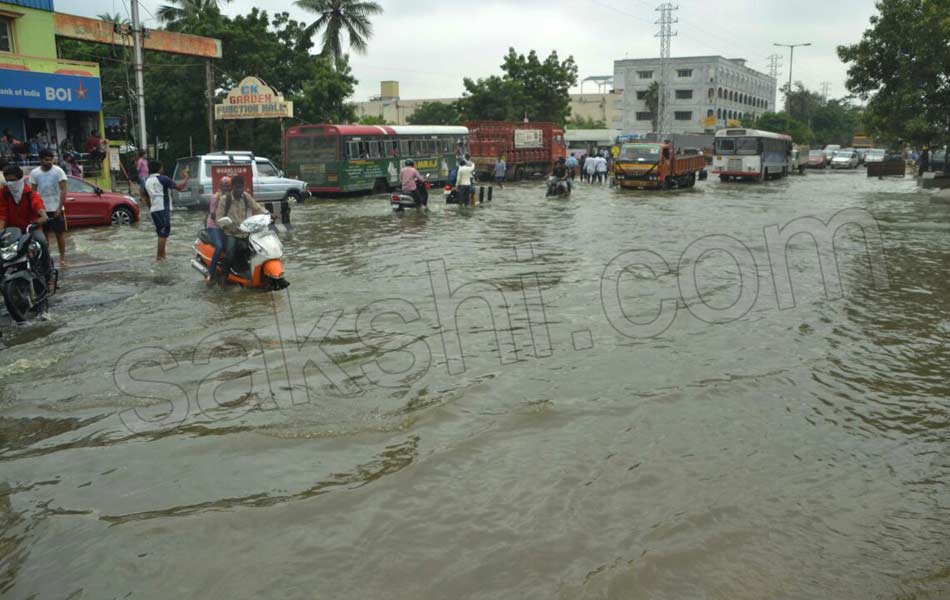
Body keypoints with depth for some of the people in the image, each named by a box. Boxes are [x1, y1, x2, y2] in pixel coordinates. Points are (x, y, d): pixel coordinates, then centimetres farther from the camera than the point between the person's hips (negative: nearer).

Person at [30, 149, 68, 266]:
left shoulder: (58, 171, -5)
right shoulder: (34, 173, 3)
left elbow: (63, 190, -7)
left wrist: (59, 208, -13)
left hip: (56, 209, -2)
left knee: (59, 234, 2)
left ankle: (62, 257, 9)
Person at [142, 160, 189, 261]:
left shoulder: (147, 181, 15)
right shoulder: (163, 179, -7)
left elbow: (145, 198, 20)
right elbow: (179, 187, -10)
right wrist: (186, 178, 5)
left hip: (154, 210, 8)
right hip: (163, 209, -8)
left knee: (161, 233, 17)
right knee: (163, 233, -5)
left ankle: (162, 254, 20)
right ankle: (159, 256, -6)